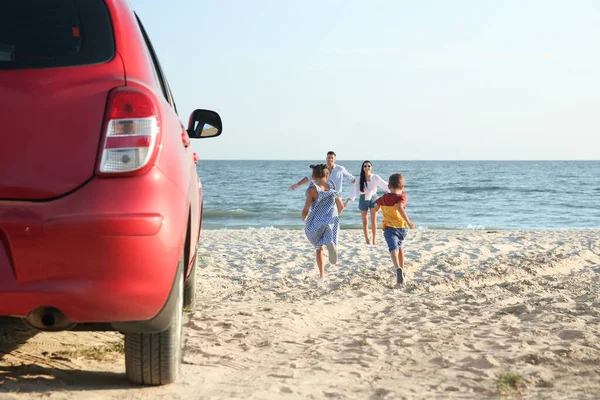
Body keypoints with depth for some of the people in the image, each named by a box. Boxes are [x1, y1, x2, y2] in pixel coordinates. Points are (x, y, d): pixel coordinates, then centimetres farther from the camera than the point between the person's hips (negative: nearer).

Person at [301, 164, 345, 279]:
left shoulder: (313, 189, -8)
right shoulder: (332, 188, 5)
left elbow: (305, 210, -11)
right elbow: (341, 206, 10)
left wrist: (304, 218, 11)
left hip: (316, 223, -1)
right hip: (331, 222, 1)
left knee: (319, 248, 17)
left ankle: (322, 274, 15)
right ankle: (331, 244, -39)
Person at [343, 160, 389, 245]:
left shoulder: (375, 177, -11)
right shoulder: (360, 179, -10)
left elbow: (385, 185, -15)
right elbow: (354, 190, -16)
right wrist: (347, 201, -26)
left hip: (373, 199, -1)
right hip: (363, 200, 1)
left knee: (374, 221, -7)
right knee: (365, 221, 8)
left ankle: (374, 239, 8)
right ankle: (367, 240, 18)